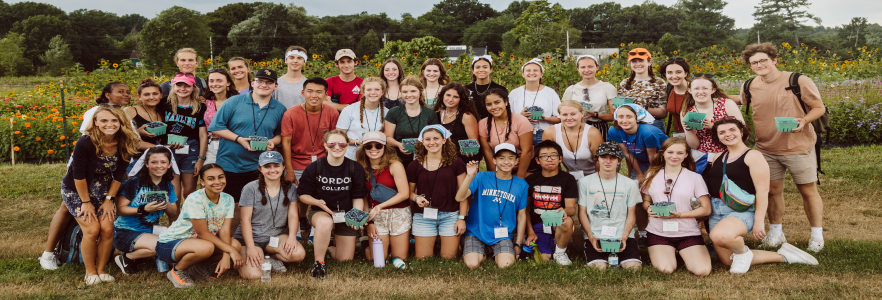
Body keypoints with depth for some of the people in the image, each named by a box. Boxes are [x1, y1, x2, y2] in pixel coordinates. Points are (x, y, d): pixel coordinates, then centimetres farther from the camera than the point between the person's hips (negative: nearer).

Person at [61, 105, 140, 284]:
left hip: (103, 191, 4)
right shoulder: (85, 143, -28)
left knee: (107, 228, -11)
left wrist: (109, 199, -4)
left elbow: (119, 174, -5)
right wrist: (86, 202, -15)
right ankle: (90, 272, 4)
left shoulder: (125, 144, -15)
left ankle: (101, 270, 8)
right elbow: (78, 176, -21)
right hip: (76, 190, -3)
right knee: (92, 229, -15)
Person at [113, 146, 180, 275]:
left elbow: (174, 215, 5)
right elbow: (119, 209, -17)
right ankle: (126, 258, -3)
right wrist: (144, 209, -28)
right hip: (125, 231, -6)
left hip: (150, 229, 6)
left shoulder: (167, 186, 6)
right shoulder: (135, 182, -12)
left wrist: (167, 205, -16)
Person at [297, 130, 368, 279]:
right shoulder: (314, 168, -10)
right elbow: (303, 194, -3)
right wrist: (318, 202, -23)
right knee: (325, 223, -42)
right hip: (320, 212, -2)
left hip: (346, 214, 3)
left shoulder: (355, 169, -7)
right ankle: (319, 262, -18)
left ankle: (325, 248, 39)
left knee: (346, 259, 3)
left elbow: (358, 197, -1)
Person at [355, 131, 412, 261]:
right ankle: (367, 246, 31)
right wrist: (369, 222, -7)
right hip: (376, 216, 2)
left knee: (400, 258, 3)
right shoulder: (362, 168, 1)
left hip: (398, 213, -2)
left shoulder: (394, 165, -9)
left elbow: (404, 193, -14)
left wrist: (380, 206, -21)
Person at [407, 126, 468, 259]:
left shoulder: (456, 163, 0)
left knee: (448, 258, 2)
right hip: (423, 216, 1)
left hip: (450, 216, -1)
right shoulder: (415, 166, 4)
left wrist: (462, 218, -3)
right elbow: (410, 191, 11)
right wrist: (416, 198, -12)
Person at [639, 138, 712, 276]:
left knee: (702, 270, -20)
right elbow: (646, 201, 15)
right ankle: (671, 253, 14)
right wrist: (649, 208, -10)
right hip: (658, 232, 1)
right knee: (666, 269, -22)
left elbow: (706, 209, -1)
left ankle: (683, 253, 14)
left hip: (688, 233, 0)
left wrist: (679, 214, -15)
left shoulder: (695, 178, 1)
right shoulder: (652, 176, 6)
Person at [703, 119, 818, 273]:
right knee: (727, 260, 5)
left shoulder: (753, 156, -5)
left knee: (720, 236, -39)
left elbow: (762, 191, -11)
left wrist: (759, 222, -16)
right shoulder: (718, 158, 15)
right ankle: (782, 256, 18)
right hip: (716, 212, 8)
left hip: (742, 211, -8)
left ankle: (743, 251, -3)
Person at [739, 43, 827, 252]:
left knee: (808, 191, 7)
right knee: (773, 190, 11)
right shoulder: (750, 88, 1)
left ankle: (817, 235, 22)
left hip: (798, 147, -3)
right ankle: (776, 233, 29)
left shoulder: (798, 81, -11)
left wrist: (804, 120, -23)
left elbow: (819, 108, -6)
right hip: (767, 149, 4)